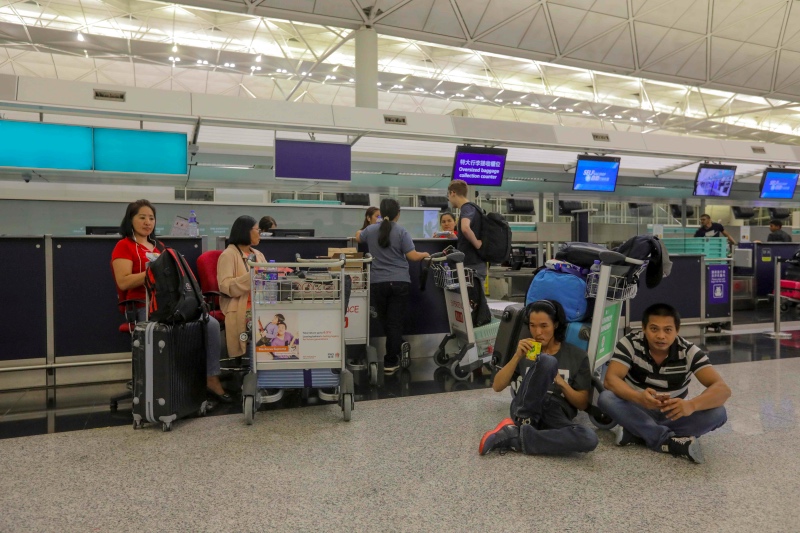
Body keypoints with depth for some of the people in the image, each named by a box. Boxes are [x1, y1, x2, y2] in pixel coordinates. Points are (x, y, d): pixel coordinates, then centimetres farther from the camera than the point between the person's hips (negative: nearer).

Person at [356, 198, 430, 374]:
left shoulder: (370, 230, 4)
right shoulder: (401, 232, -6)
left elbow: (358, 238, 27)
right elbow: (413, 256, -8)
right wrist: (425, 254, 12)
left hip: (377, 283, 2)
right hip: (400, 283, -2)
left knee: (385, 321, 16)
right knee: (395, 322, 1)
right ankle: (390, 362, -4)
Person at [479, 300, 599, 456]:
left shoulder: (577, 356, 10)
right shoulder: (525, 350, 14)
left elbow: (583, 404, 8)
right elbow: (497, 386, 5)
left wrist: (561, 382, -10)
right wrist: (517, 357, -8)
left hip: (556, 418, 2)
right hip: (524, 413, -2)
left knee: (589, 439, -35)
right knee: (546, 361, -28)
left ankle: (515, 436, -24)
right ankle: (524, 423, -18)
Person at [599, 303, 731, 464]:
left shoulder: (689, 352, -15)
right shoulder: (630, 343, -17)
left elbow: (722, 389, -25)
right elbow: (611, 379, -27)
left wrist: (691, 405, -47)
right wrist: (638, 397, -49)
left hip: (673, 415, 1)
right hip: (638, 410, -1)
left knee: (718, 413, -26)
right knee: (606, 398, -31)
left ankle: (636, 433, -25)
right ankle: (671, 442, -29)